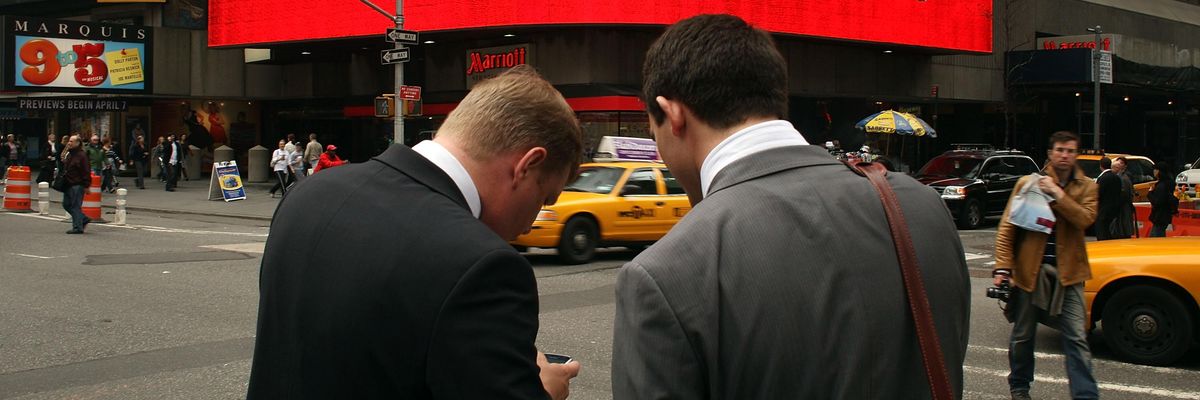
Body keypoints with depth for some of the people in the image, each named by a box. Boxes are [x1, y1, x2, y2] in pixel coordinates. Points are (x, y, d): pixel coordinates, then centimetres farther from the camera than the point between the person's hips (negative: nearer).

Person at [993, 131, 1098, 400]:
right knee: (1022, 336, 12)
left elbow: (1085, 219, -13)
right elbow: (1006, 227, -2)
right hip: (1030, 270, 0)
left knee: (1077, 338, -6)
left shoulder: (1087, 187, 6)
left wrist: (1057, 193, -19)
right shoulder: (1028, 183, 3)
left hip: (1067, 272, 0)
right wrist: (1003, 267, -11)